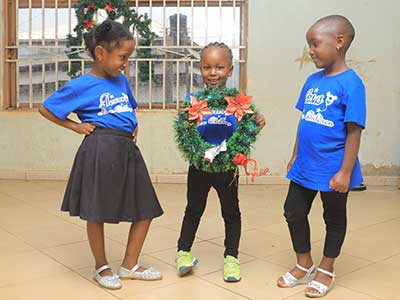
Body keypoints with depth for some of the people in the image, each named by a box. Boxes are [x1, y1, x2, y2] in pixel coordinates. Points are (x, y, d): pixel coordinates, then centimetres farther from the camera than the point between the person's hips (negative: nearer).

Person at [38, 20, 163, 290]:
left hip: (128, 148, 7)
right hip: (101, 149, -7)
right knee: (97, 212, 4)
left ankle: (130, 265, 24)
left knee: (146, 209, 8)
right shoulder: (81, 85, -6)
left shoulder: (122, 81, 12)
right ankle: (102, 267, 26)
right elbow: (45, 109, 2)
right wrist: (76, 126, -3)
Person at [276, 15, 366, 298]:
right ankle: (304, 266, 35)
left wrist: (345, 172, -18)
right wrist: (295, 156, 14)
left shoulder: (351, 84, -16)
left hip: (332, 171, -7)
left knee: (334, 219, 14)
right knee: (294, 212, 14)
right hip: (305, 167, 7)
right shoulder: (312, 80, 4)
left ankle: (326, 270, 34)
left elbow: (354, 132, -17)